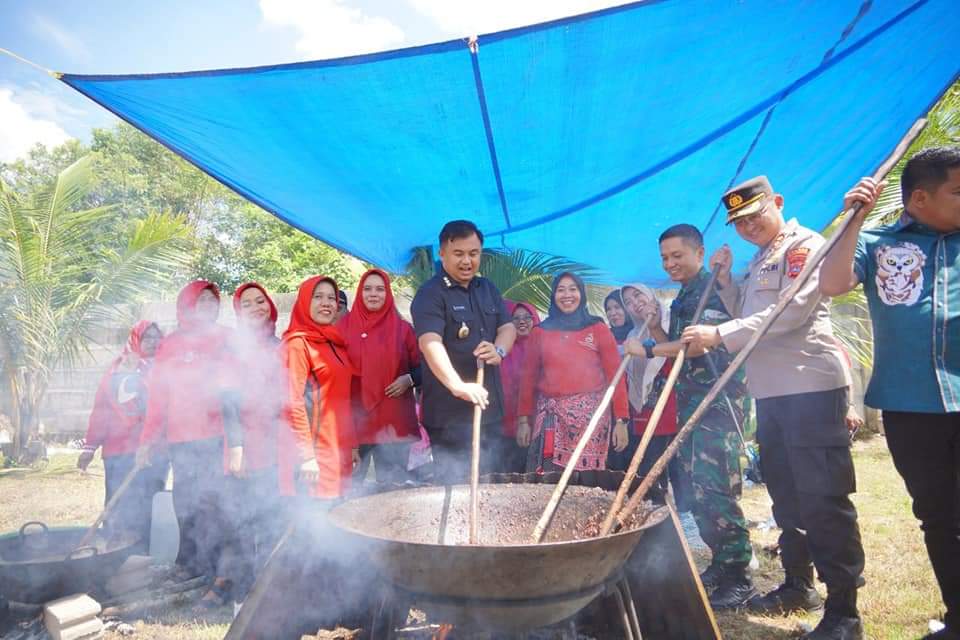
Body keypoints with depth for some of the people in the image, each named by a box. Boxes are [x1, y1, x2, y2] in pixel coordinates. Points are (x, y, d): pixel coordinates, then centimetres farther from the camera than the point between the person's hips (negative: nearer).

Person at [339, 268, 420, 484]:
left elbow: (420, 367, 9)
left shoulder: (403, 328, 5)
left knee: (393, 481, 5)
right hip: (354, 416, 0)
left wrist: (408, 379, -10)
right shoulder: (344, 327, 5)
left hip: (393, 418, 0)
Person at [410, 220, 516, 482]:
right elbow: (430, 343, -25)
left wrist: (499, 350, -14)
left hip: (489, 406, 7)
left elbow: (508, 326, 10)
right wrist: (457, 386, -40)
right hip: (450, 412, -7)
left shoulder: (487, 288, 13)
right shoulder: (430, 294, -11)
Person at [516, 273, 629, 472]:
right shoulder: (540, 331, 9)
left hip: (590, 415, -1)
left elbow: (615, 375, 0)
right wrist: (523, 418, 3)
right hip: (550, 415, 2)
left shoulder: (599, 329, 4)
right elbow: (528, 377, 9)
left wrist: (621, 420, -6)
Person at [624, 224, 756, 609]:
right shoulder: (683, 298, 20)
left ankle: (739, 577, -1)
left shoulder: (713, 288, -9)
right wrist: (656, 328, 5)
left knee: (714, 488, -11)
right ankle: (721, 562, 25)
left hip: (717, 400, -10)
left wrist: (648, 349, -17)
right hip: (691, 401, 10)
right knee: (697, 488, 13)